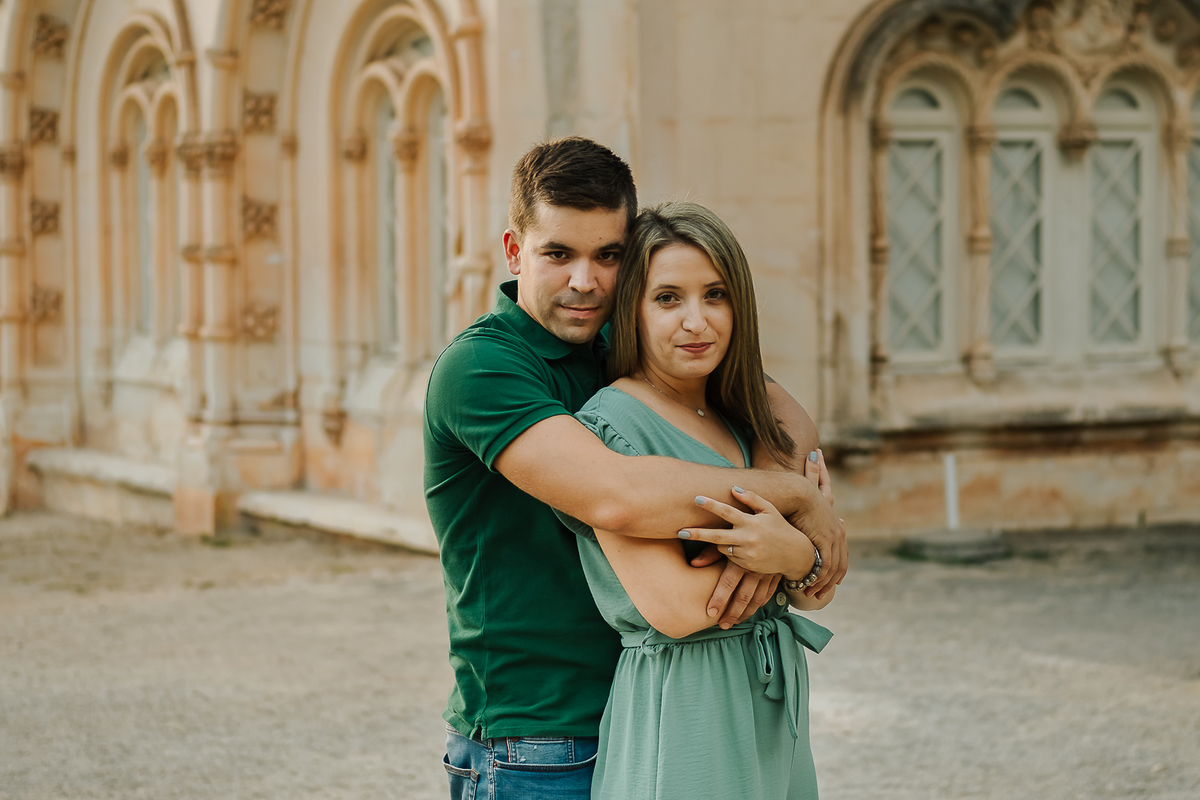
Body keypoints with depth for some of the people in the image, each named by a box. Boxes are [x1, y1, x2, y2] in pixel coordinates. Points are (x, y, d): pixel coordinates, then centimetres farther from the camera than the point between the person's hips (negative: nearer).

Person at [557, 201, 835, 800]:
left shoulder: (740, 424, 10)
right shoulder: (610, 425, -14)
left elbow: (816, 593, 8)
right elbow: (675, 606, -21)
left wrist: (803, 561, -15)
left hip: (775, 709, 8)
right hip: (682, 715, -8)